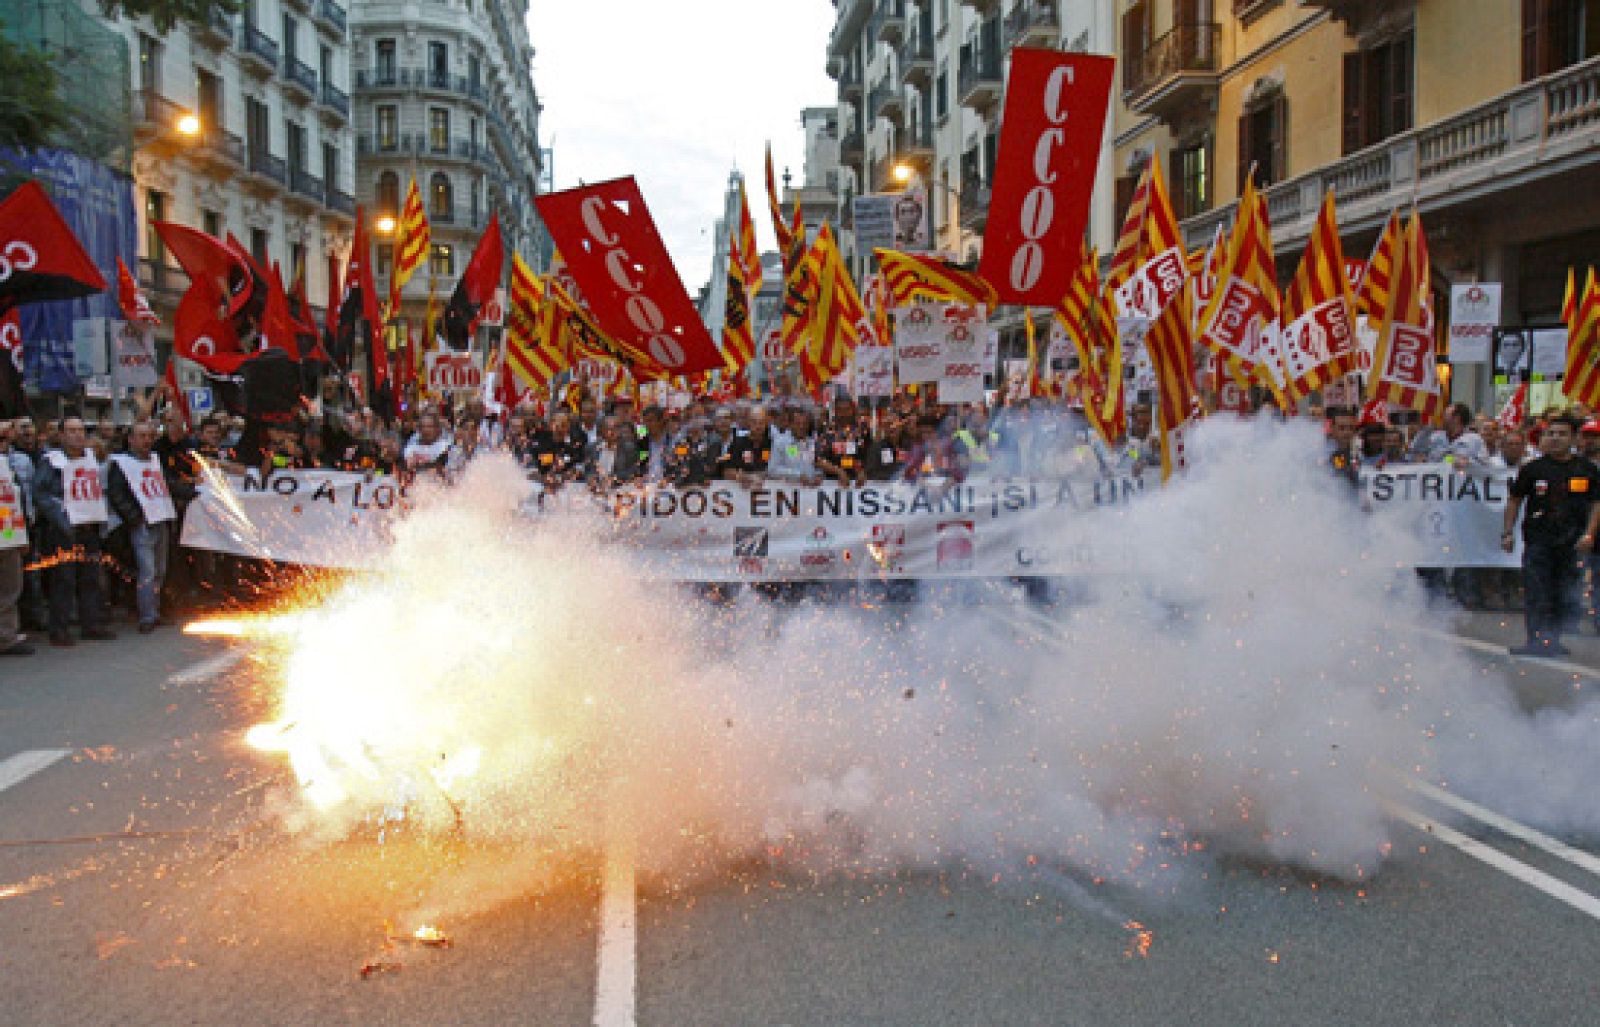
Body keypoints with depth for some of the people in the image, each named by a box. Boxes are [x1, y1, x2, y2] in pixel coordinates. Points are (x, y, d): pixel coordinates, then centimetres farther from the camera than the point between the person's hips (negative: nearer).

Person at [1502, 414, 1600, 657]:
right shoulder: (1533, 469, 3)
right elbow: (1514, 500, 9)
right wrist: (1508, 532, 4)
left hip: (1571, 543, 1)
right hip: (1537, 541, -1)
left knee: (1562, 596, 6)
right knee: (1536, 594, -6)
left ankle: (1552, 640, 17)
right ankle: (1537, 640, -4)